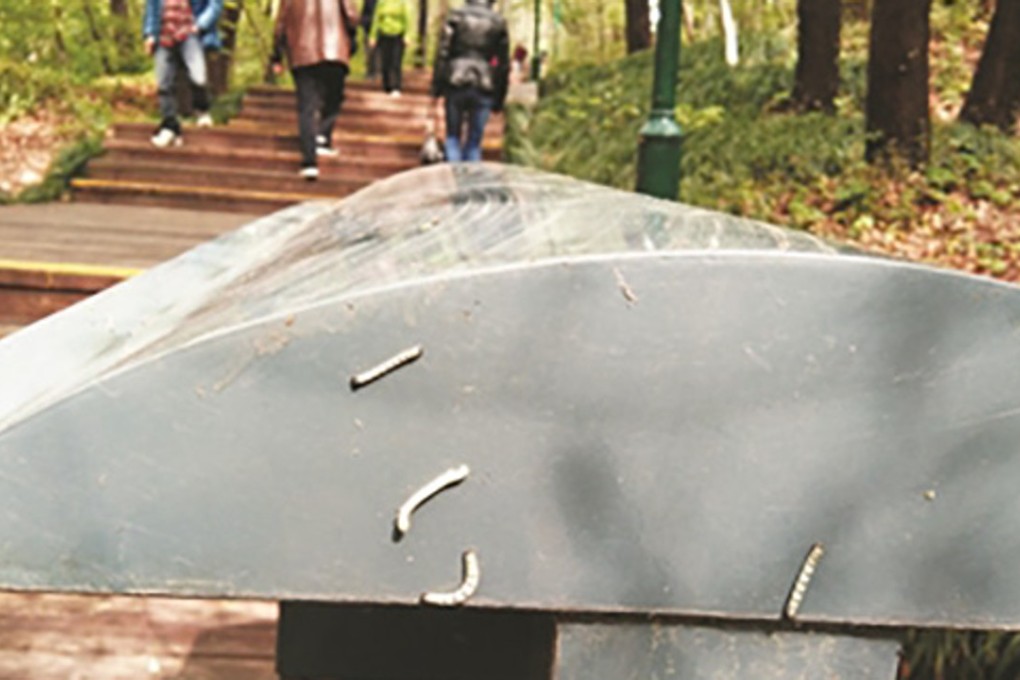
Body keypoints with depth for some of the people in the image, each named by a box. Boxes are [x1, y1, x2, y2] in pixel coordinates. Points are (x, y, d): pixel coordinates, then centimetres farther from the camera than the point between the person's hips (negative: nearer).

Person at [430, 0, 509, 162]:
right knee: (475, 140, 9)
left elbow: (442, 53, -3)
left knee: (453, 136, 12)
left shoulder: (456, 16, 2)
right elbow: (504, 64, 7)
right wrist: (499, 98, 13)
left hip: (456, 83, -1)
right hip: (484, 88, 1)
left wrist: (437, 85, 1)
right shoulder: (499, 22, 6)